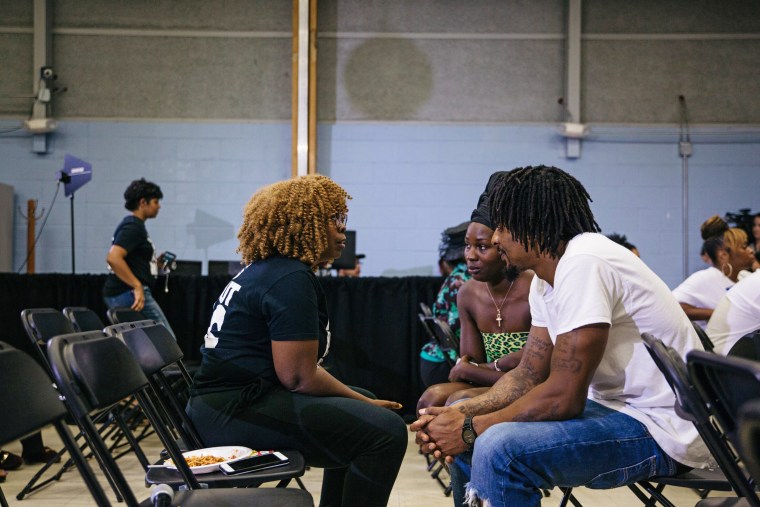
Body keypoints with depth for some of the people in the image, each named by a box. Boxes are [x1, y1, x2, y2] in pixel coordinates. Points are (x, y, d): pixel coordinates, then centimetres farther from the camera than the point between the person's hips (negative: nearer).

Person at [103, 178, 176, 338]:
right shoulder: (133, 227, -12)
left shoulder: (134, 225, 19)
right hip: (130, 294, -11)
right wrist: (137, 286, -26)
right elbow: (113, 258, -26)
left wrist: (155, 261, 15)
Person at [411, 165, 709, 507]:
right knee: (471, 438, 8)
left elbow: (563, 398, -24)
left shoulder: (583, 264, -22)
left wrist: (469, 429, -14)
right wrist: (459, 415, -6)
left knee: (500, 448, -27)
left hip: (662, 428, -10)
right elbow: (527, 376, 10)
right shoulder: (545, 280, 8)